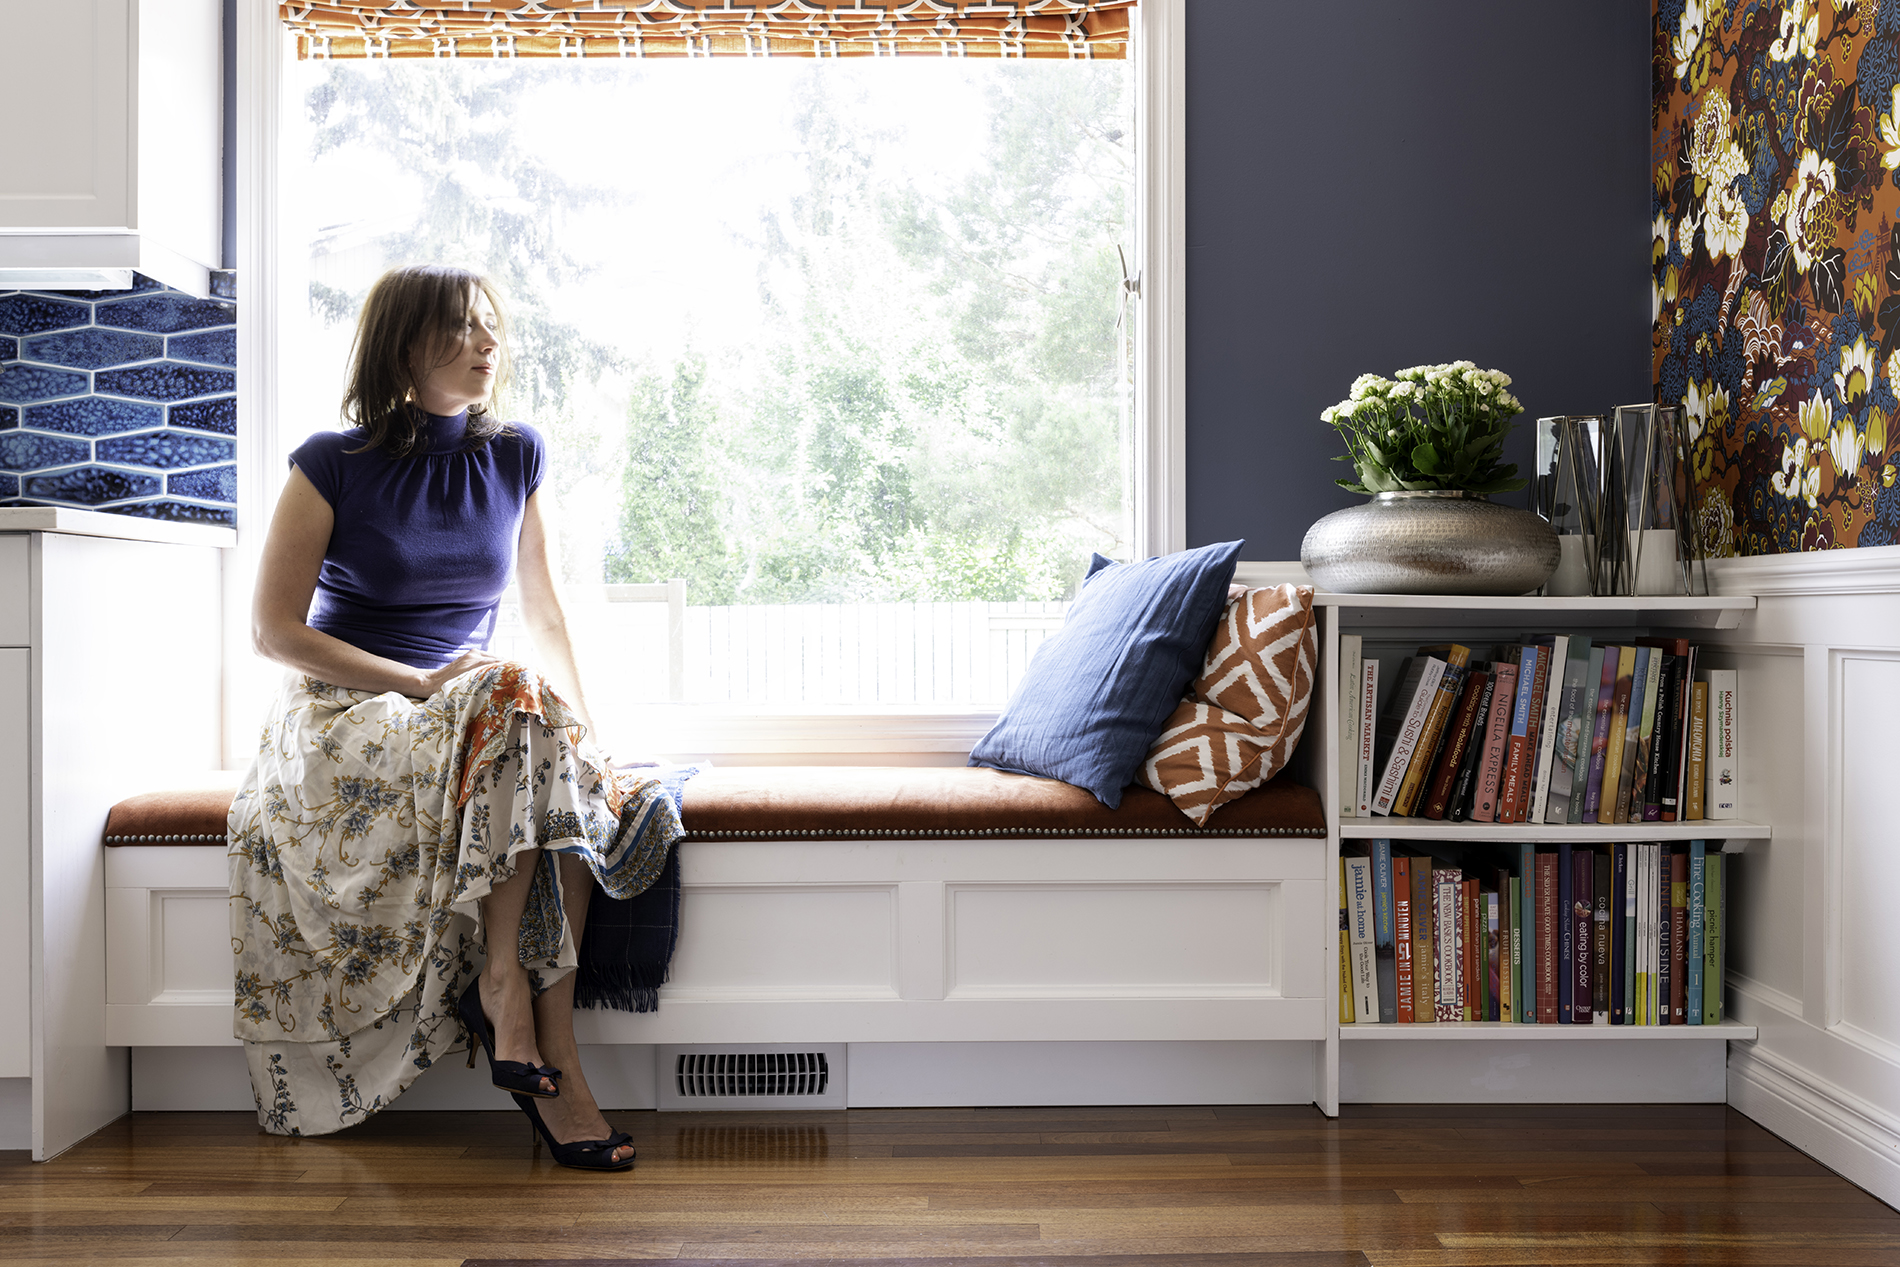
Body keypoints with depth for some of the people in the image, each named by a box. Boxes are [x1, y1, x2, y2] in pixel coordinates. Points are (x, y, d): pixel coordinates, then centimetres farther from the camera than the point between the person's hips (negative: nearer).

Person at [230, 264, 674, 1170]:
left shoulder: (516, 457, 8)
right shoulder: (334, 465, -4)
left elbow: (542, 609, 14)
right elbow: (273, 630, -5)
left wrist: (584, 728, -1)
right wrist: (421, 684, -16)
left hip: (465, 714, 4)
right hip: (343, 716, -4)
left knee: (577, 783, -30)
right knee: (517, 708, -33)